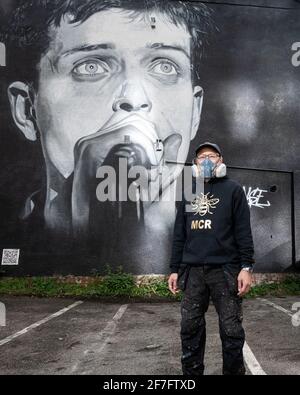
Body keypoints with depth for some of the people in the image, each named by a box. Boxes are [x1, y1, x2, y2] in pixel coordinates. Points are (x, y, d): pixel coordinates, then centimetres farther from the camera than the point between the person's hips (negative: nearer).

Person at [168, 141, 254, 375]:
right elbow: (179, 234, 15)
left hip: (225, 269, -3)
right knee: (190, 328, 5)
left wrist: (247, 267, -11)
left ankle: (234, 371, 14)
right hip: (193, 271, 4)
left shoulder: (233, 189, 5)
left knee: (231, 330, -1)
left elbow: (243, 231, -2)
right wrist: (175, 269, 10)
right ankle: (191, 373, 17)